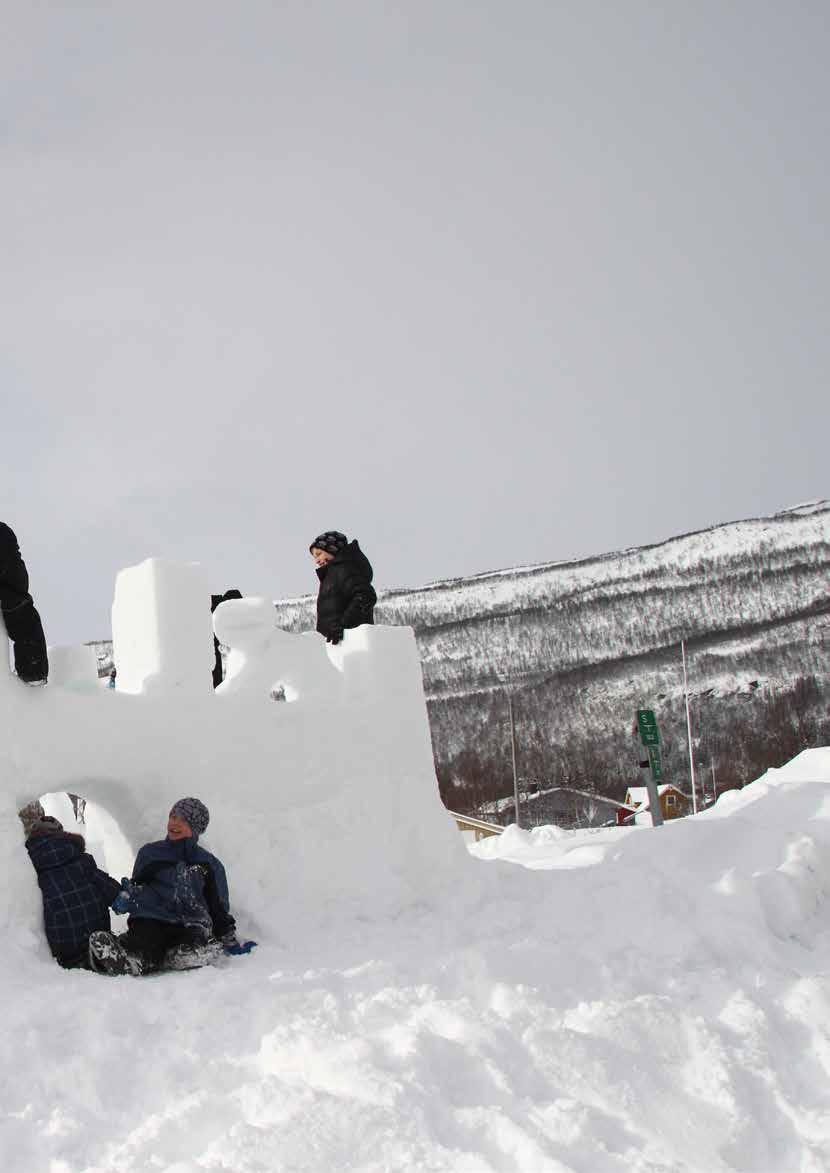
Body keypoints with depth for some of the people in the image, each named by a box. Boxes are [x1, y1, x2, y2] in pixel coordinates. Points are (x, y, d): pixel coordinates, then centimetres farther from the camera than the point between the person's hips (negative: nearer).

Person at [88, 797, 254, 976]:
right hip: (150, 919, -1)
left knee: (191, 956, -36)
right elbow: (136, 887, 24)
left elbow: (219, 908, 22)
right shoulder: (150, 852, 19)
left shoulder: (209, 864, 19)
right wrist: (126, 897, 1)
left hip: (190, 924, 1)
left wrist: (230, 941, 12)